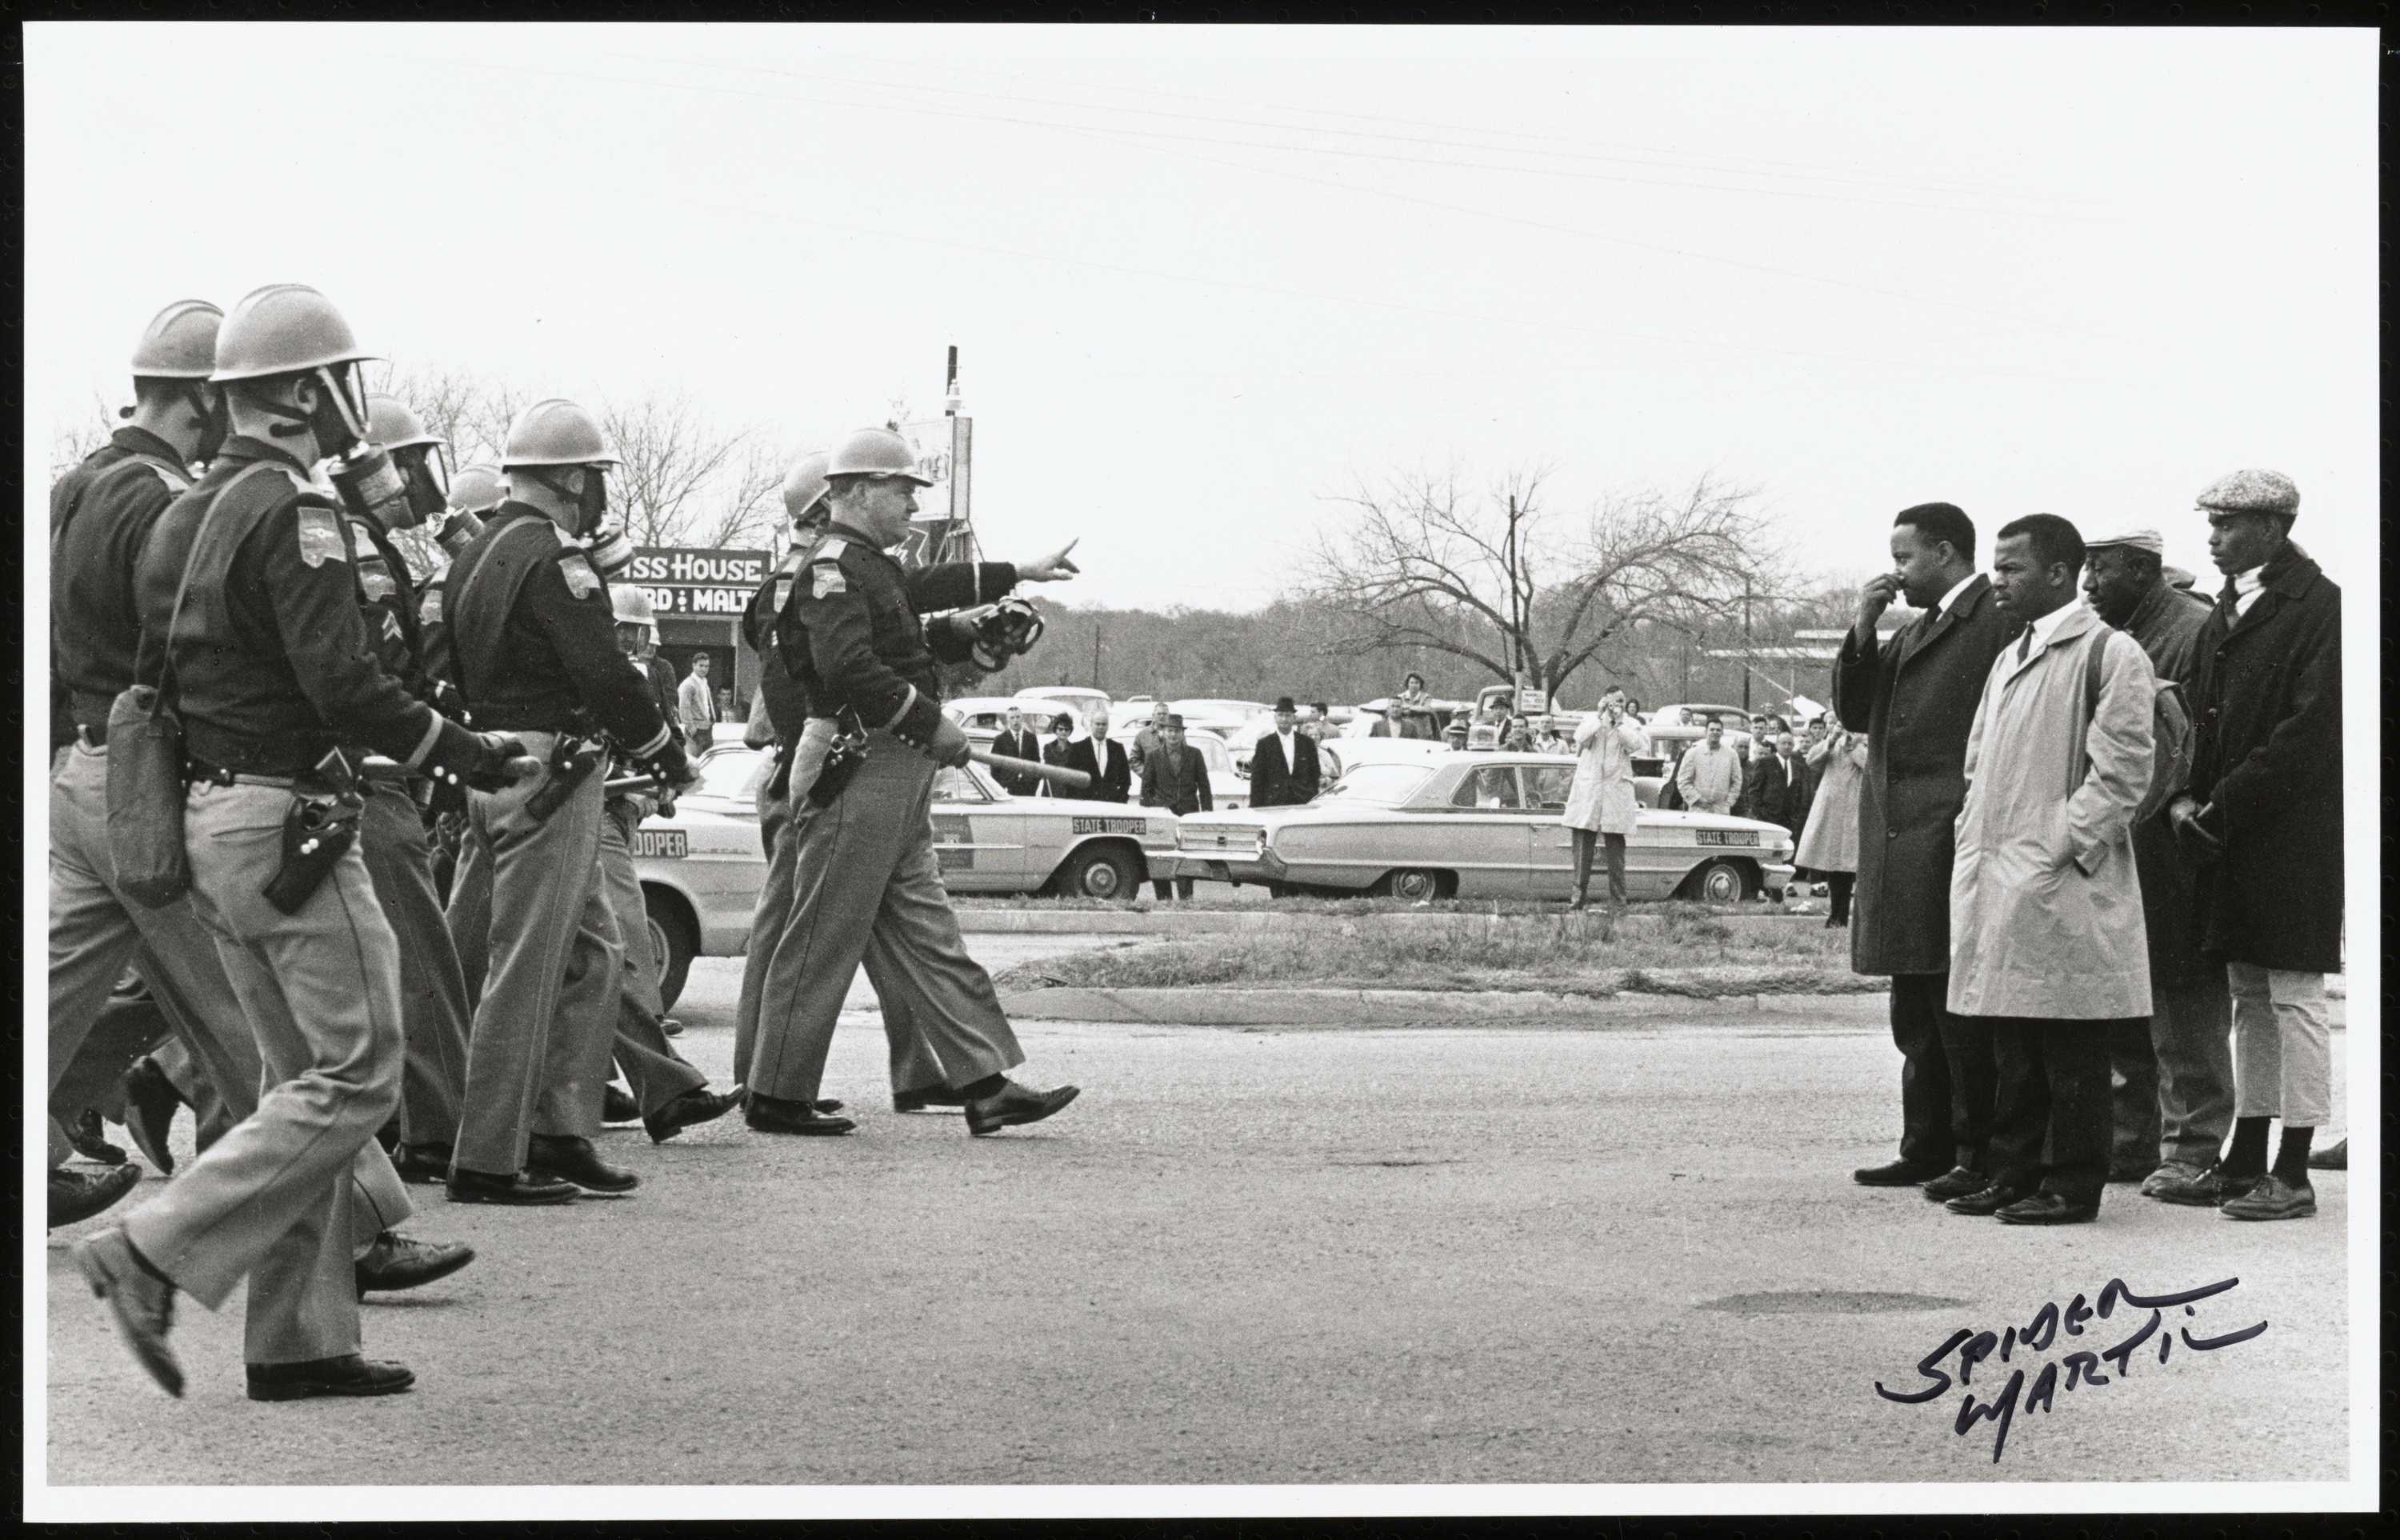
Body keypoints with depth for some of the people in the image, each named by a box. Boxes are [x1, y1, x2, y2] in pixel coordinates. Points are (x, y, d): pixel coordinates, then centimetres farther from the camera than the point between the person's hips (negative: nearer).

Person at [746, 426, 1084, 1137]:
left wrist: (1017, 573, 46)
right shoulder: (833, 567, -13)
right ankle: (777, 1097, 2)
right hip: (859, 777, -11)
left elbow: (924, 587, 40)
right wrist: (932, 720, -19)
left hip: (898, 784, 11)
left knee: (929, 937, 8)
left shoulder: (870, 567, 20)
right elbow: (848, 668, -26)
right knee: (823, 940, -4)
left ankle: (986, 1085, 9)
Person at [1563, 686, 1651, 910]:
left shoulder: (1631, 724, 9)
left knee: (1615, 847, 0)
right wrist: (1601, 716, -9)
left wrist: (1619, 721, -7)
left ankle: (1618, 898, 2)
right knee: (1582, 846, -3)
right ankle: (1578, 895, -2)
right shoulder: (1593, 721, 10)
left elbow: (1635, 746, -9)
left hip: (1617, 789, -1)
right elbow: (1580, 738, -8)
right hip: (1588, 789, 1)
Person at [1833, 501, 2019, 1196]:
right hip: (1899, 845, 10)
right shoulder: (1916, 629, 21)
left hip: (1953, 844, -10)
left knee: (1961, 1010, -7)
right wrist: (1862, 630, 7)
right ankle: (1927, 1151, 20)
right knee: (1916, 1015, 13)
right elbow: (1855, 712, 19)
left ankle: (1981, 1157, -3)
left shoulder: (2001, 622, -9)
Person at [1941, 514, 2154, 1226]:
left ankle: (2071, 1185, 3)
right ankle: (2012, 1174, 18)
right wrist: (1974, 843, 11)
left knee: (2071, 1053, -2)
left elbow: (2122, 769, -12)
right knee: (2012, 1049, 12)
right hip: (1997, 885, 8)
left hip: (2062, 887, -8)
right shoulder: (2009, 659, 19)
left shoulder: (2109, 654, -7)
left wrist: (2060, 851, -15)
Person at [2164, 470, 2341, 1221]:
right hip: (2230, 836, 8)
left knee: (2293, 998, -4)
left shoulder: (2321, 608, -11)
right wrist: (2184, 798, 1)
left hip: (2293, 840, -8)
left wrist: (2222, 808, -17)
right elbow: (2202, 716, 18)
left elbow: (2311, 732, -17)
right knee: (2250, 998, 13)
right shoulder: (2227, 612, 15)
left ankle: (2293, 1175, -1)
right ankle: (2248, 1160, 20)